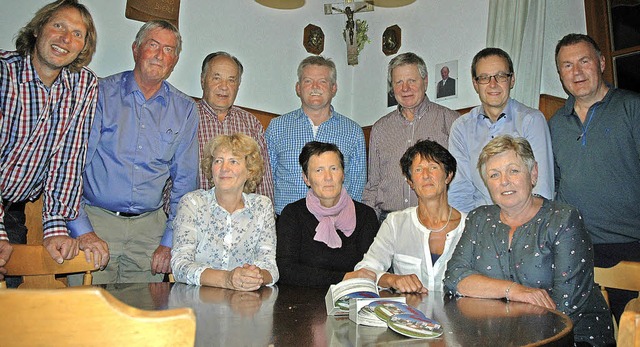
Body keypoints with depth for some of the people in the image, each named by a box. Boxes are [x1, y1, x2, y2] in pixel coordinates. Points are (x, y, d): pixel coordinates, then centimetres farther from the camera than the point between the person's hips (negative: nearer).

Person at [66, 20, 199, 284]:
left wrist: (169, 242, 0)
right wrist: (82, 230, -13)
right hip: (95, 220, -1)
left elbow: (185, 182, 7)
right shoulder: (101, 94, 0)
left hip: (150, 226, 2)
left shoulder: (184, 109, 6)